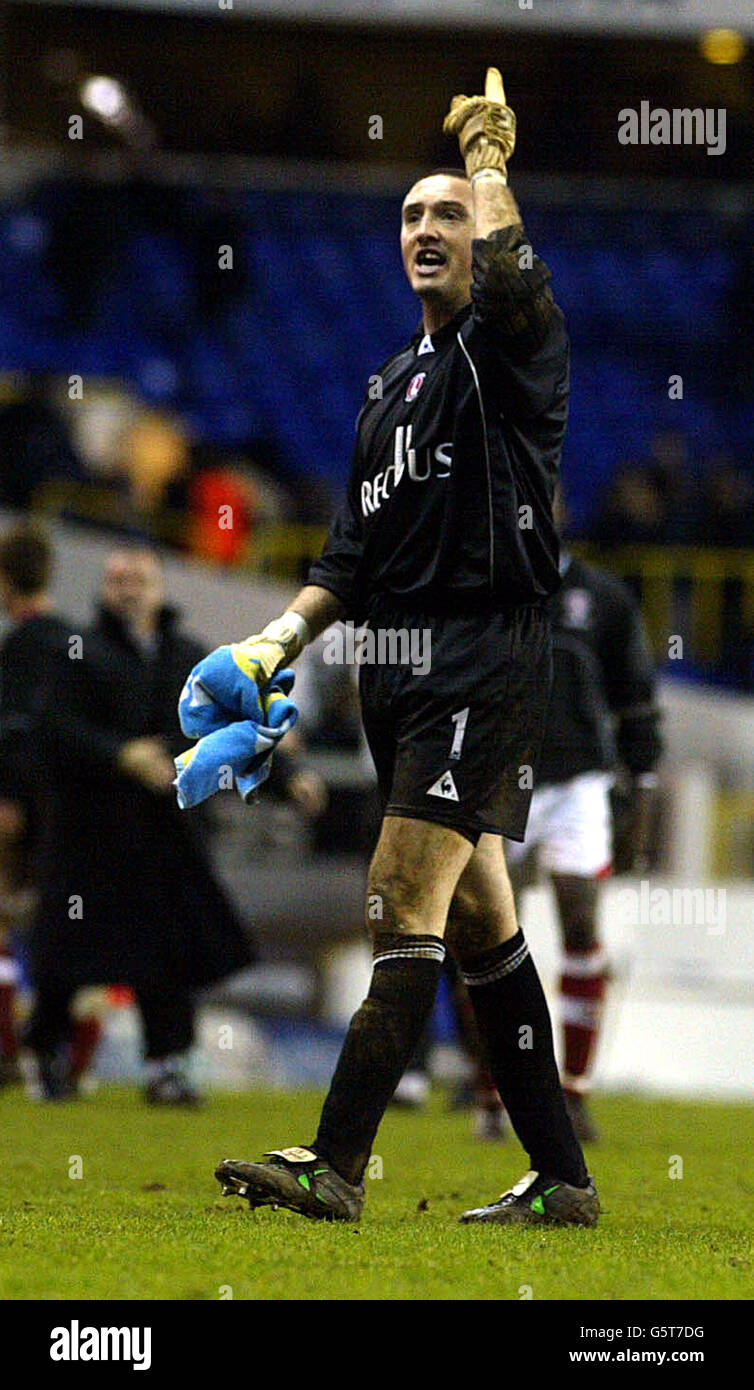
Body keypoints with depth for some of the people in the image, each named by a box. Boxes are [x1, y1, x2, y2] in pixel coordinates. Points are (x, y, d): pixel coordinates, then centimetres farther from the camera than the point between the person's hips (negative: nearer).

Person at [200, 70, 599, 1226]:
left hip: (484, 662, -9)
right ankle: (563, 1179, 11)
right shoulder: (394, 386, 22)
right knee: (480, 927, 7)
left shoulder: (510, 343, -1)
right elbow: (354, 552, 24)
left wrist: (486, 148, -9)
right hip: (403, 673, 9)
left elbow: (505, 266, -25)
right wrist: (279, 640, 10)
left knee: (405, 912, -14)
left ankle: (337, 1167, -18)